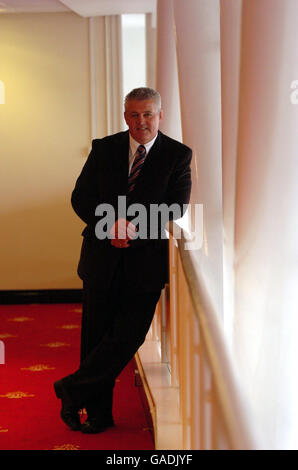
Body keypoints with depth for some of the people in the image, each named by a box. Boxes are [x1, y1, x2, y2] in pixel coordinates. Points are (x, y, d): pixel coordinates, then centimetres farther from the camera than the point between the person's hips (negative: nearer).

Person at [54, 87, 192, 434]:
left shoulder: (178, 155, -1)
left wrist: (135, 226, -21)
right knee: (96, 336, 7)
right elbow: (80, 197, 4)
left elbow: (177, 204, -9)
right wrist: (108, 223, -15)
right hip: (102, 258, 2)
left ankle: (73, 389, 12)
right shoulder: (104, 149, 5)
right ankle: (98, 413, 22)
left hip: (145, 260, -2)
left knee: (128, 336, -8)